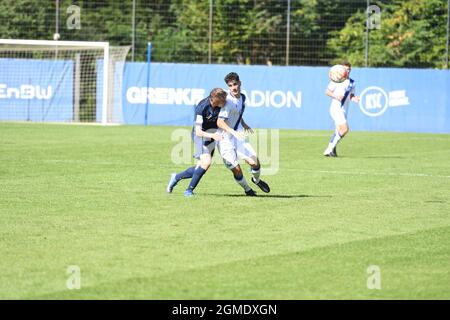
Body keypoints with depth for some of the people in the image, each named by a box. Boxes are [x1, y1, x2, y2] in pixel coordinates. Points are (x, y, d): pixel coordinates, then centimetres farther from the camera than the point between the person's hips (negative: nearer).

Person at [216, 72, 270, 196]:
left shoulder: (242, 97, 4)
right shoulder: (229, 101, -22)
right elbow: (220, 122, -29)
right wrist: (234, 132, -39)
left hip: (239, 136, 7)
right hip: (225, 139, -7)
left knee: (255, 162, -3)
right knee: (236, 170, -8)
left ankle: (256, 180, 29)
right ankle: (247, 189, 19)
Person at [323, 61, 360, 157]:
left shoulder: (352, 82, 13)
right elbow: (327, 92, -3)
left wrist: (354, 98, -6)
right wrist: (336, 96, -21)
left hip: (344, 111, 7)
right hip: (336, 109, -7)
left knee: (338, 132, 5)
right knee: (345, 128, -18)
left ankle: (328, 150, 14)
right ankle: (331, 149, -10)